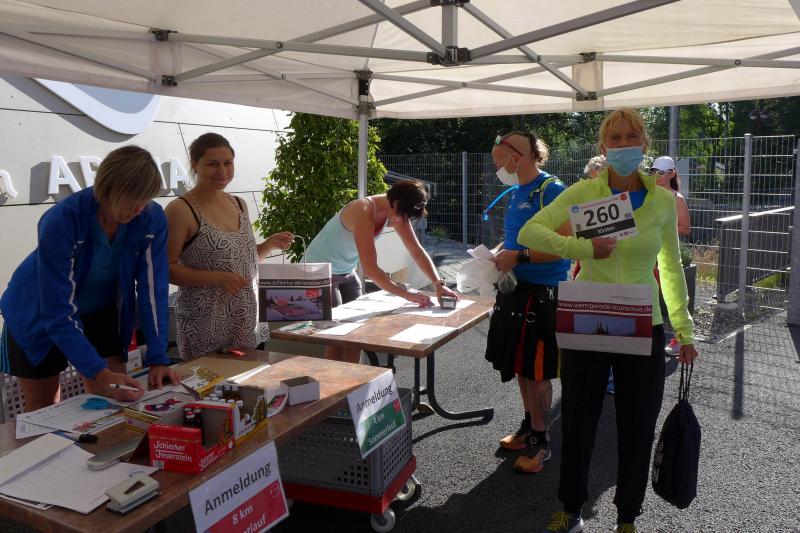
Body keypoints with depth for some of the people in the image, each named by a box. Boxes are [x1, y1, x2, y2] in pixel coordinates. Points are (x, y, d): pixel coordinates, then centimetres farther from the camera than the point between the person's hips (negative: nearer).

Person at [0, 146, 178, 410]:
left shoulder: (151, 219, -22)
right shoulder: (62, 220, -33)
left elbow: (153, 291, -17)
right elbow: (59, 314, -32)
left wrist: (158, 359, -22)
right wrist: (98, 373, -40)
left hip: (100, 313, 3)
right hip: (39, 316, -3)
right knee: (44, 408, 10)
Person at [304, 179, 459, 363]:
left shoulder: (397, 212, -8)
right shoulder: (364, 212, -32)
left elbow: (417, 251, -5)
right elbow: (370, 269, -36)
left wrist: (439, 284, -16)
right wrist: (407, 294, -36)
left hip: (346, 271, 8)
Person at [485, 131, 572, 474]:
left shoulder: (552, 190, -16)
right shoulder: (516, 193, 11)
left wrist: (518, 257, -22)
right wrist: (497, 252, 4)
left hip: (541, 292, -8)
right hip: (515, 288, 9)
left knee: (536, 371, 2)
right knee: (520, 366, 17)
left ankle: (541, 442, 17)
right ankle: (529, 426, 34)